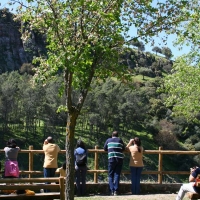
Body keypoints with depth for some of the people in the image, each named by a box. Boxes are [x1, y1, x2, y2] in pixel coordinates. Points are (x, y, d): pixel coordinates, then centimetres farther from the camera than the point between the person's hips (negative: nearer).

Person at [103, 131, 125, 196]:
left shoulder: (108, 140, 10)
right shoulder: (120, 140, 9)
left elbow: (105, 149, 16)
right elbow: (123, 148, 14)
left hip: (111, 159, 0)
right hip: (119, 159, 0)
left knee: (111, 175, 6)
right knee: (117, 174, 3)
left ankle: (111, 190, -3)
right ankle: (116, 190, -4)